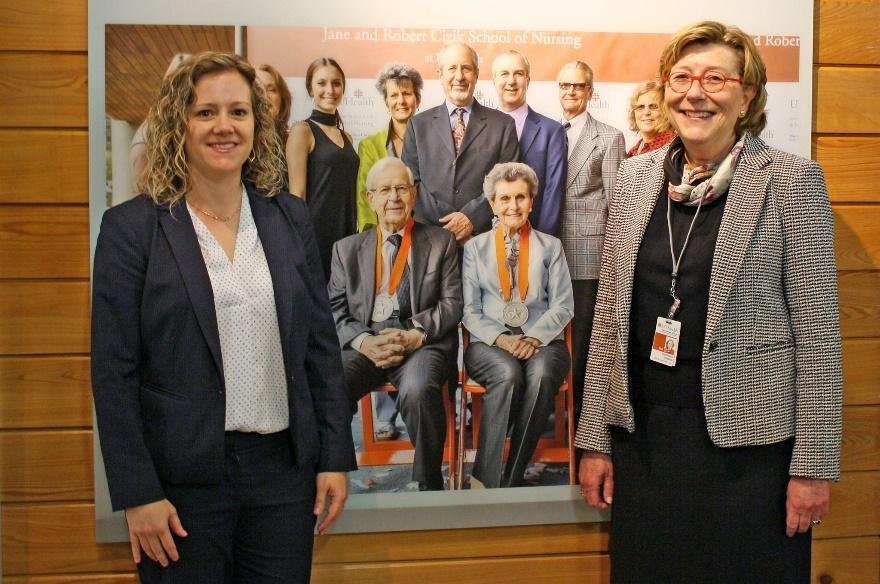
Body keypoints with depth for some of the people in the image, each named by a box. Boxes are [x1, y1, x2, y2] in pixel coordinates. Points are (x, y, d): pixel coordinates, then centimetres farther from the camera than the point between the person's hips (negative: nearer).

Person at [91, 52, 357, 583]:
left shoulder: (291, 218, 6)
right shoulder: (132, 228, -5)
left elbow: (322, 345, 8)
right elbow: (114, 372, -7)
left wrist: (335, 458, 4)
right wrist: (137, 494, -10)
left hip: (285, 468, 3)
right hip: (182, 479, -3)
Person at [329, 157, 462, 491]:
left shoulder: (441, 243, 16)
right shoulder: (347, 249, 20)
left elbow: (451, 303, 6)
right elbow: (335, 311, 10)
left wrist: (415, 335, -12)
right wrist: (364, 341, -11)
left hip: (424, 343, -2)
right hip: (364, 346, 2)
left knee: (417, 389, -37)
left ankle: (430, 485, -18)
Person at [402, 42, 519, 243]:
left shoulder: (503, 125, 5)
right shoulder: (419, 125, 9)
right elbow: (411, 182, 4)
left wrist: (472, 217, -13)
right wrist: (443, 231, -9)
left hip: (484, 239, -1)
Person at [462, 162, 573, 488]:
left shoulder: (551, 247, 17)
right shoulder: (475, 247, 15)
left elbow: (563, 305, 7)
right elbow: (469, 309, 7)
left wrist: (534, 338, -11)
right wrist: (500, 338, -11)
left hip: (542, 342, 1)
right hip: (489, 343, 0)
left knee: (541, 375, -36)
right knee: (507, 373, -36)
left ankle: (512, 480, -28)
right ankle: (485, 480, -30)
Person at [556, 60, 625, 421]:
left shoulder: (609, 138, 2)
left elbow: (615, 199, -1)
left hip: (588, 250, -4)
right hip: (550, 249, 4)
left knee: (584, 333, 0)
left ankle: (581, 407, 9)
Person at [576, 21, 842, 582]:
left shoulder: (791, 180, -6)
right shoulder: (635, 176, 7)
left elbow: (818, 330, -7)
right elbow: (609, 318, 9)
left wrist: (813, 465, -9)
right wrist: (595, 440, 7)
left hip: (748, 439, -4)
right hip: (643, 435, 4)